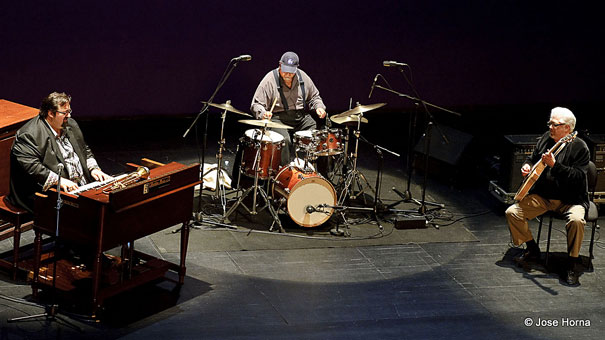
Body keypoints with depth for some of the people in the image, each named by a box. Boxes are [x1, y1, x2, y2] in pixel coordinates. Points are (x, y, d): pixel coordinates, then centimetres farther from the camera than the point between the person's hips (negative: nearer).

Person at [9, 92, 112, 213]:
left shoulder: (70, 125, 15)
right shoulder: (29, 135, -13)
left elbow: (85, 150, 27)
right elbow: (31, 166, -23)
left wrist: (93, 169, 8)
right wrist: (59, 180, -28)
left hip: (82, 185, 8)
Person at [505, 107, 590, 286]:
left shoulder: (579, 147, -13)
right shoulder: (546, 139, 6)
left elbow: (577, 177, -25)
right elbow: (533, 158, 23)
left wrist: (554, 165, -33)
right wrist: (527, 166, 0)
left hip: (571, 199, -6)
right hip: (542, 196, 6)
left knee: (576, 220, -36)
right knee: (512, 212, -11)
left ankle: (572, 265, -18)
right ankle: (532, 251, 11)